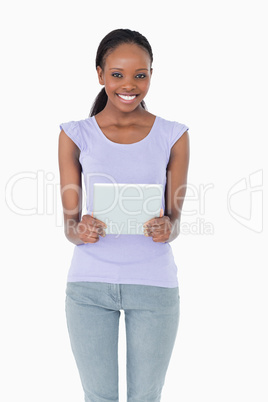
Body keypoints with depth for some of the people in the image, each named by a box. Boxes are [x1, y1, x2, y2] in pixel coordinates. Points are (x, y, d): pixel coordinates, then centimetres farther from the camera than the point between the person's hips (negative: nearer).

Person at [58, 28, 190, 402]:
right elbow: (68, 223, 2)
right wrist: (80, 231, -21)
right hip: (90, 283, 0)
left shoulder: (173, 136, 2)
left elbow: (175, 217, 3)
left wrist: (166, 229, -20)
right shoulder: (76, 135, 1)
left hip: (154, 283, 0)